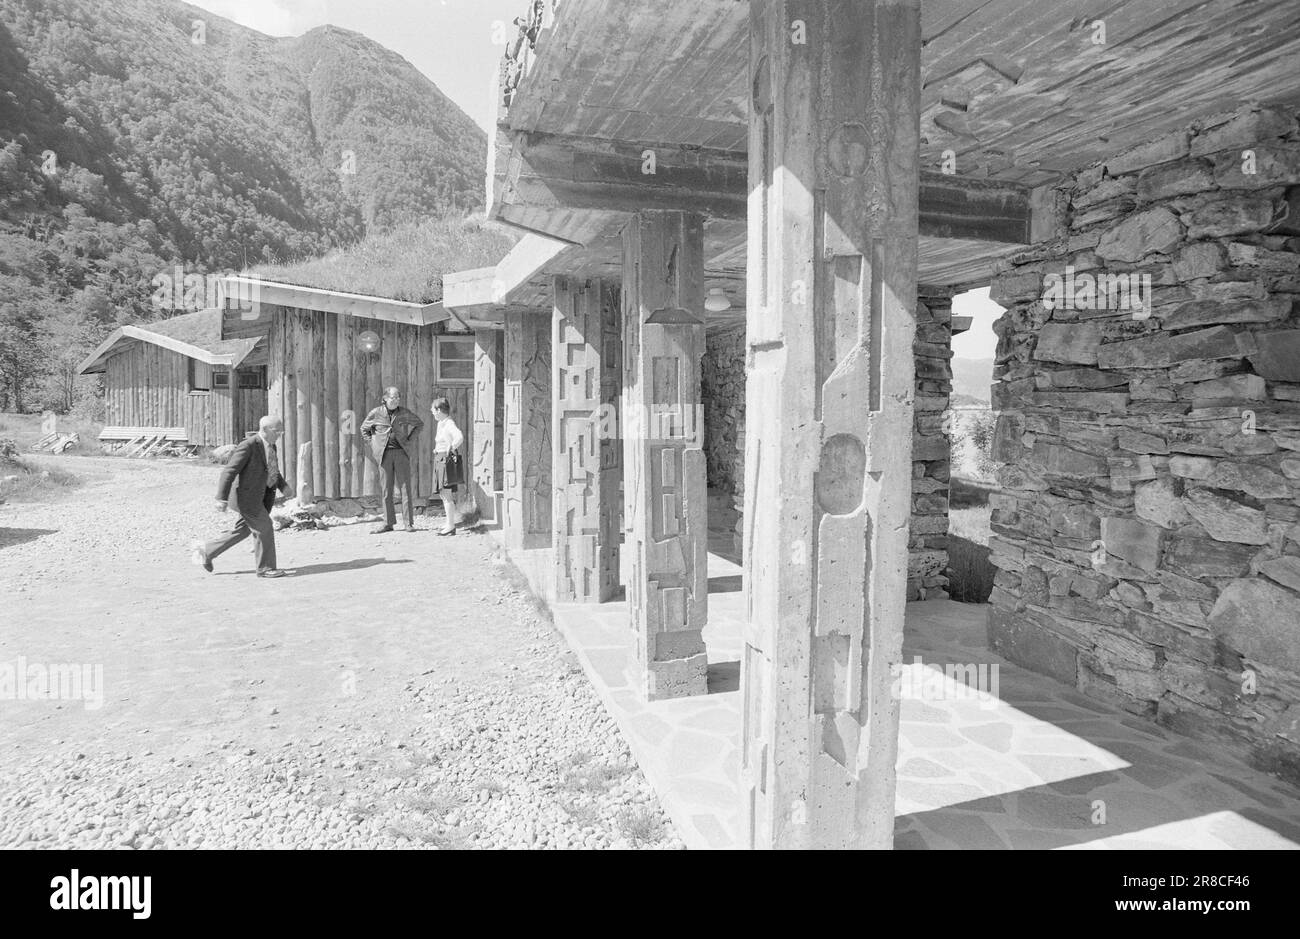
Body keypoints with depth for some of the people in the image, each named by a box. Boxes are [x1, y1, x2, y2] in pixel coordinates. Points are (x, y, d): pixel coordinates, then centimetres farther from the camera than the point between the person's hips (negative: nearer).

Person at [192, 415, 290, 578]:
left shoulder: (271, 446, 7)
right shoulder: (248, 445, -20)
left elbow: (273, 471, 22)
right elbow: (229, 471, -21)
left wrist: (283, 485, 7)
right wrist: (222, 498, -24)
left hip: (260, 495, 9)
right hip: (246, 496, -9)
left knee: (243, 530, 16)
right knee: (264, 528, -5)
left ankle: (206, 552, 30)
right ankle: (265, 568, 8)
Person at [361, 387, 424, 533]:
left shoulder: (405, 413, 2)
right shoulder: (376, 413, 2)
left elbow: (420, 423, 17)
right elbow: (364, 428, 18)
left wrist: (411, 440, 6)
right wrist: (373, 442, 7)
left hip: (402, 452, 0)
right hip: (385, 454, 1)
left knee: (405, 487, -3)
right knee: (387, 489, 4)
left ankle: (409, 523, 1)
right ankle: (388, 523, 11)